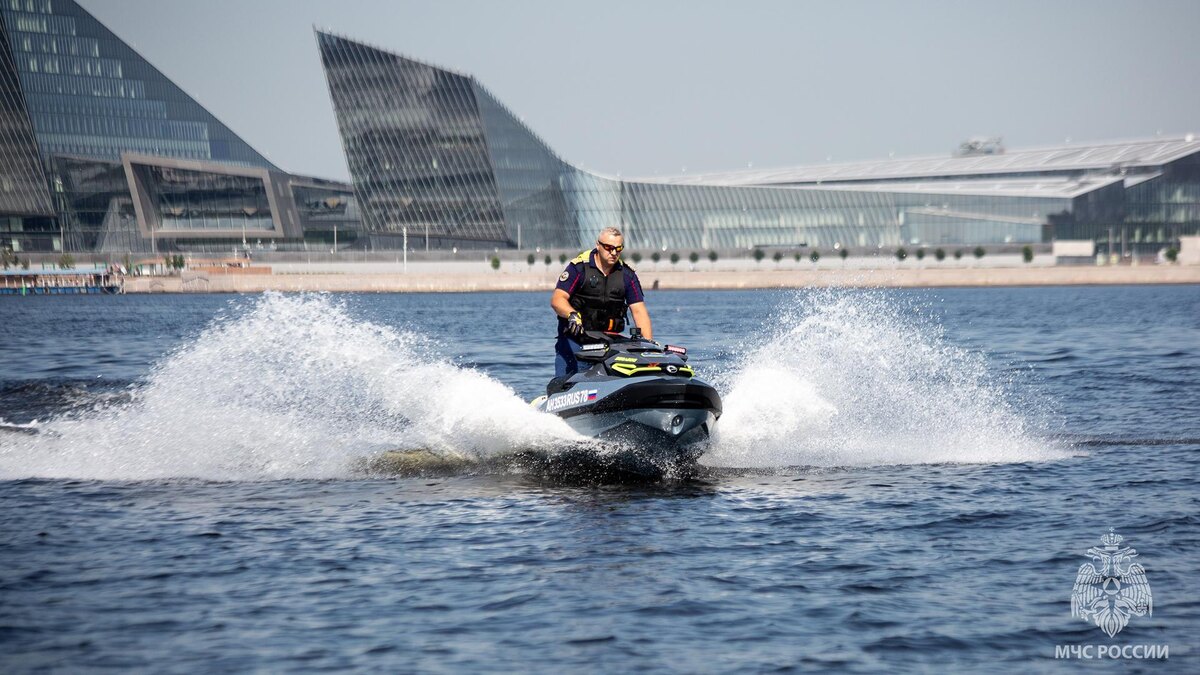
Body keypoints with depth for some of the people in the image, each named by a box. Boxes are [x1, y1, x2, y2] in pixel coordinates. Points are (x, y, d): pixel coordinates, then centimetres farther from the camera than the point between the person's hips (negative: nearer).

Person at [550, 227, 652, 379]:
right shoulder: (579, 267, -6)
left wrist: (649, 344, -12)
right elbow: (557, 299, -14)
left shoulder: (627, 274, 5)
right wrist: (572, 314, -35)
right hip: (574, 337, -3)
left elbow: (639, 310, 1)